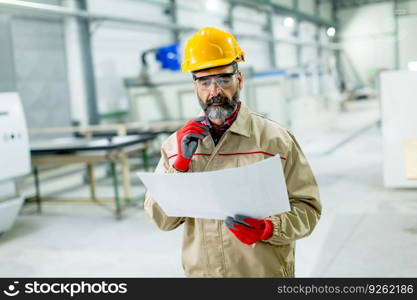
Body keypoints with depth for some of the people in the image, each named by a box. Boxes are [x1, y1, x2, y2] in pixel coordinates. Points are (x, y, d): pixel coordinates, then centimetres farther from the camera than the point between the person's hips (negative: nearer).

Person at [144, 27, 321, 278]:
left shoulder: (275, 139, -9)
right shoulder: (177, 144, 0)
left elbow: (306, 208, -8)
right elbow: (162, 220, -5)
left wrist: (268, 229, -24)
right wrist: (181, 163, -16)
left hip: (265, 272, -2)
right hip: (200, 271, 2)